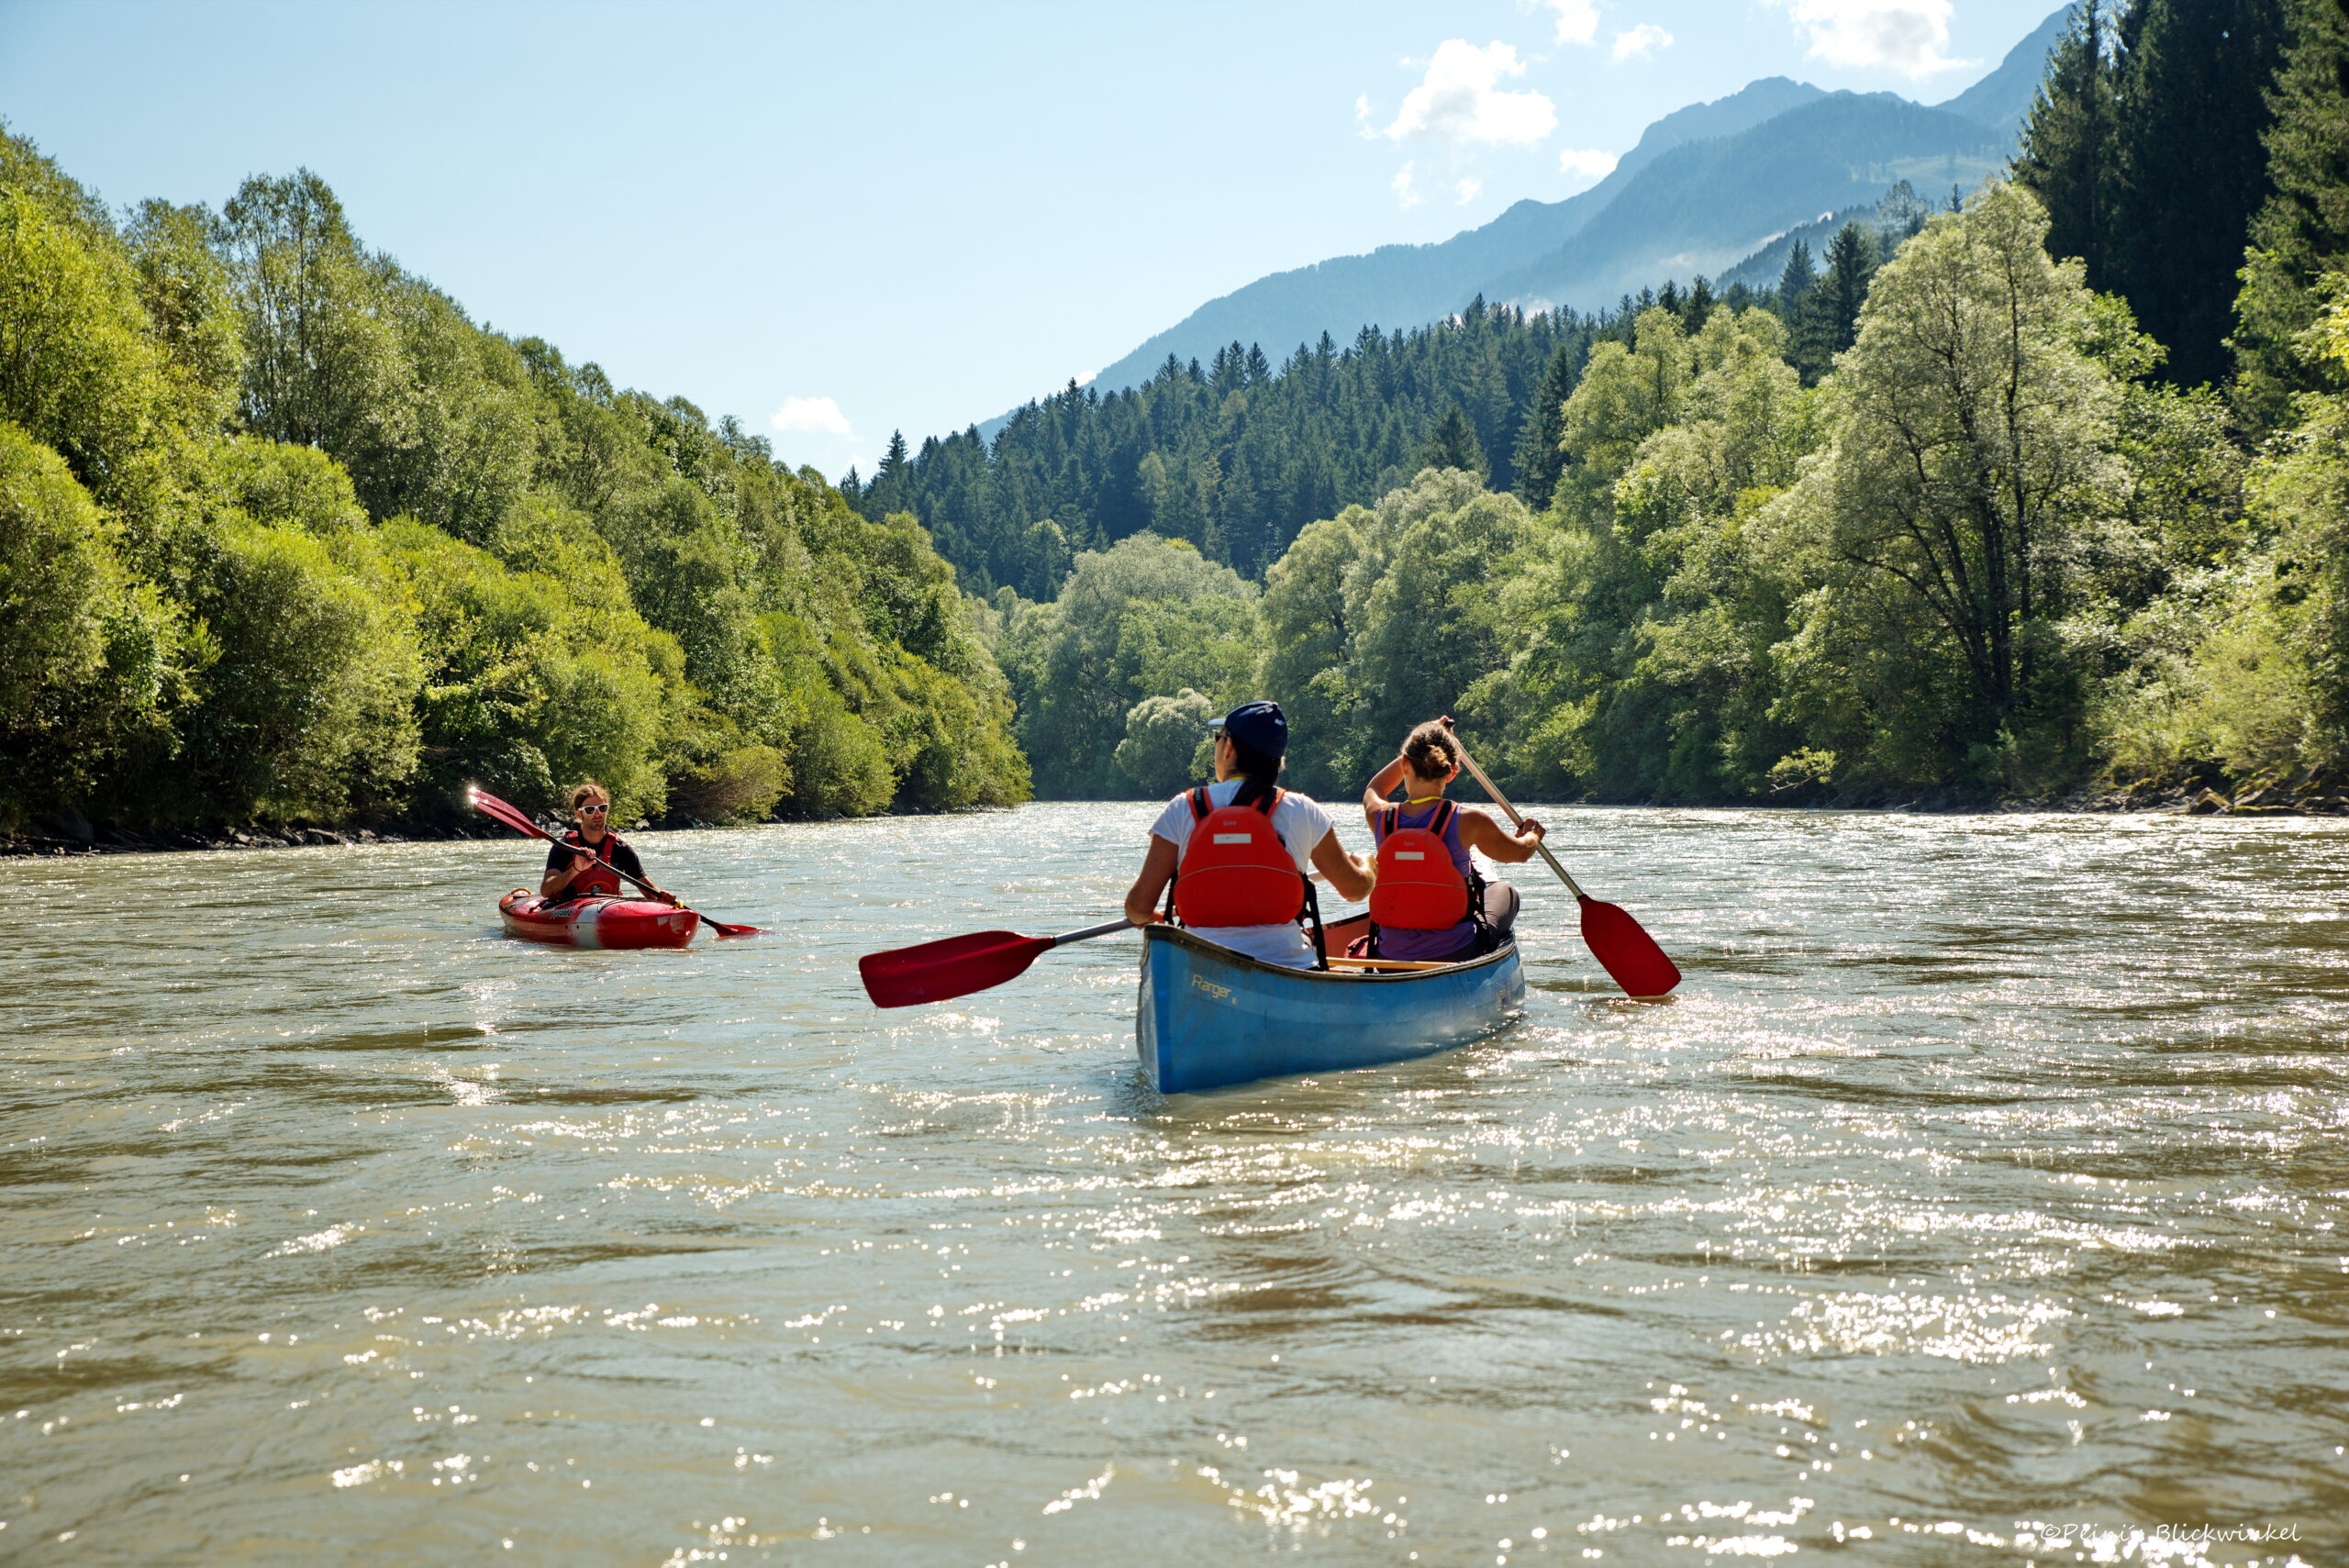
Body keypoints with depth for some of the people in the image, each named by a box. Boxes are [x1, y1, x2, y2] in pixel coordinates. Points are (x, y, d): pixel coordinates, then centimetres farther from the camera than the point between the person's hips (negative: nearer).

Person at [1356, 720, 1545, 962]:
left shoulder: (1380, 817, -9)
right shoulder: (1467, 821, -17)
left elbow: (1374, 789, 20)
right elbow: (1521, 852, 5)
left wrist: (1419, 749, 25)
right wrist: (1532, 835, 28)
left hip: (1390, 956, 3)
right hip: (1456, 955, -3)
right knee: (1504, 892, 28)